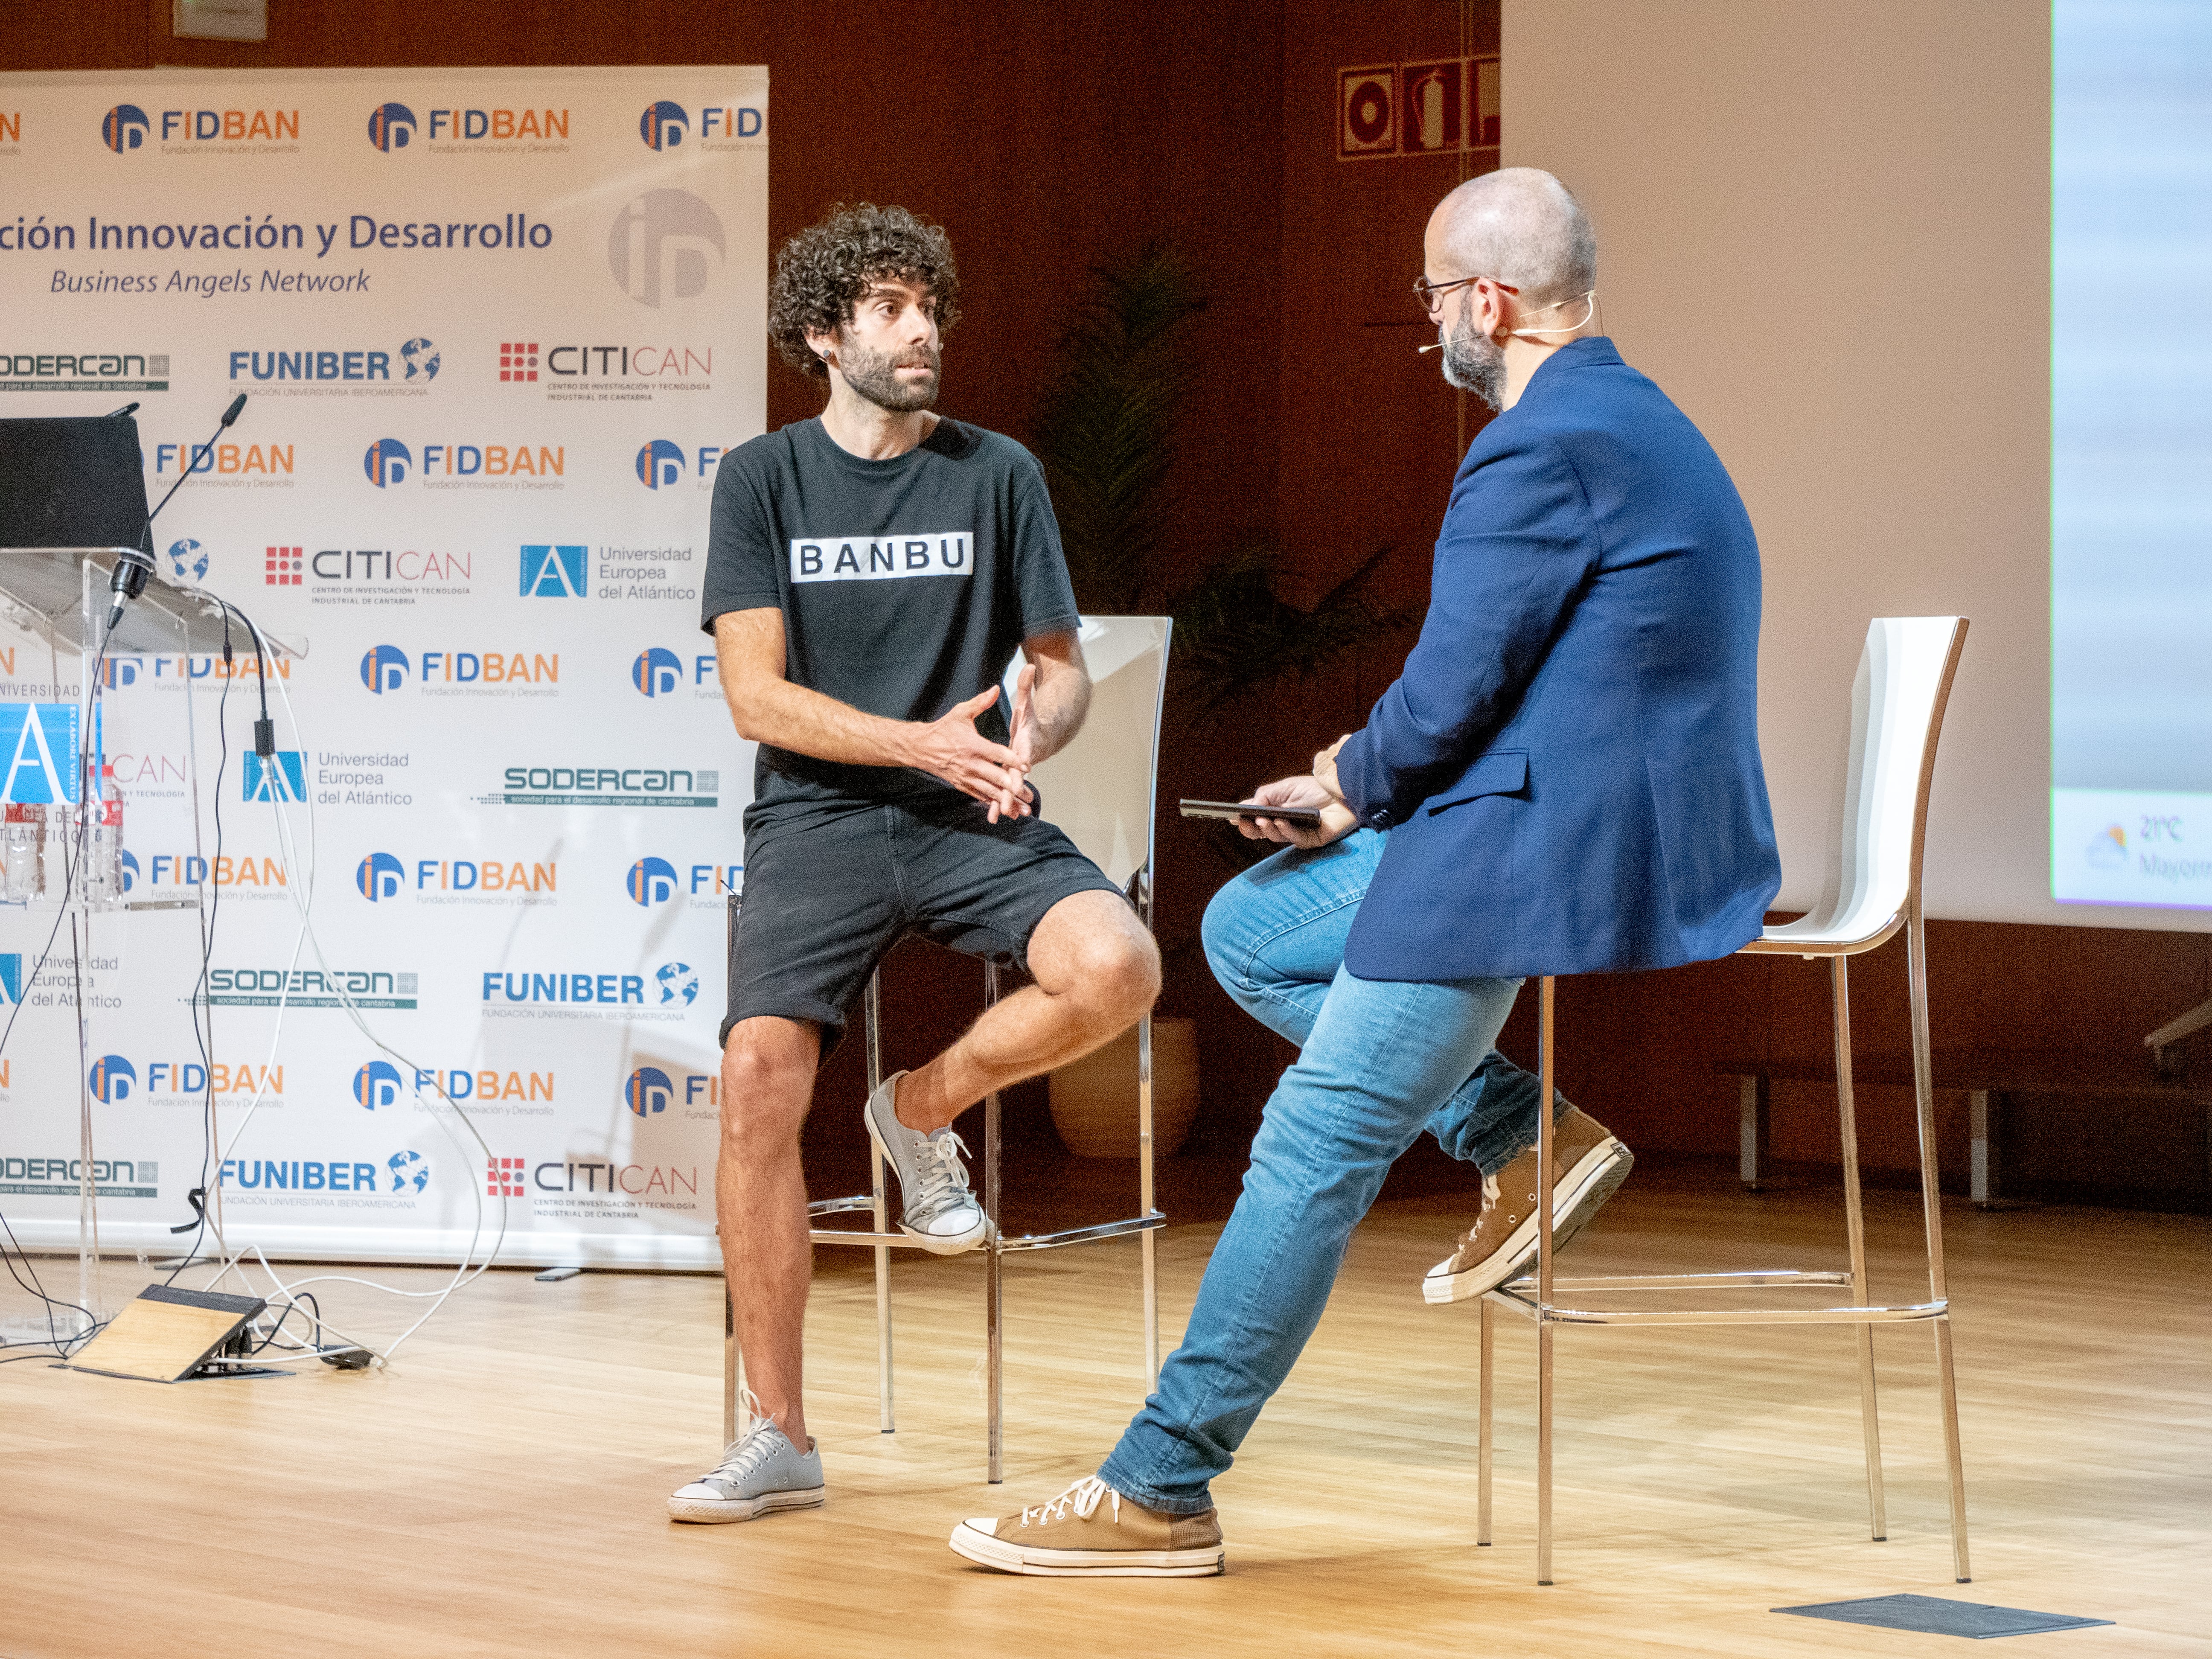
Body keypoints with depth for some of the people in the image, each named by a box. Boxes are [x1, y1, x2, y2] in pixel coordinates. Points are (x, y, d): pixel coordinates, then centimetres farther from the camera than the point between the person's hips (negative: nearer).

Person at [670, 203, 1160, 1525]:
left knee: (1117, 967, -29)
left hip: (972, 819, 1)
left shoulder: (996, 474, 8)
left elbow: (1064, 670, 11)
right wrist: (920, 741, -15)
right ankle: (781, 1437, -10)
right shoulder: (764, 480, 5)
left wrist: (1031, 735, -13)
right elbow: (758, 696, -2)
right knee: (759, 1082, -22)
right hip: (818, 818, -1)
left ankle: (926, 1109, 4)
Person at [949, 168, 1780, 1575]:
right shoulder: (1641, 423, 17)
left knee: (1317, 1148, -7)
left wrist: (1353, 787, 2)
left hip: (1550, 859, -11)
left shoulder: (1541, 453, -17)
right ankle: (1528, 1138, 10)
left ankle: (1160, 1495, -3)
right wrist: (1370, 774, 13)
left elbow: (1451, 692, -18)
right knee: (1250, 930, 18)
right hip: (1637, 831, 11)